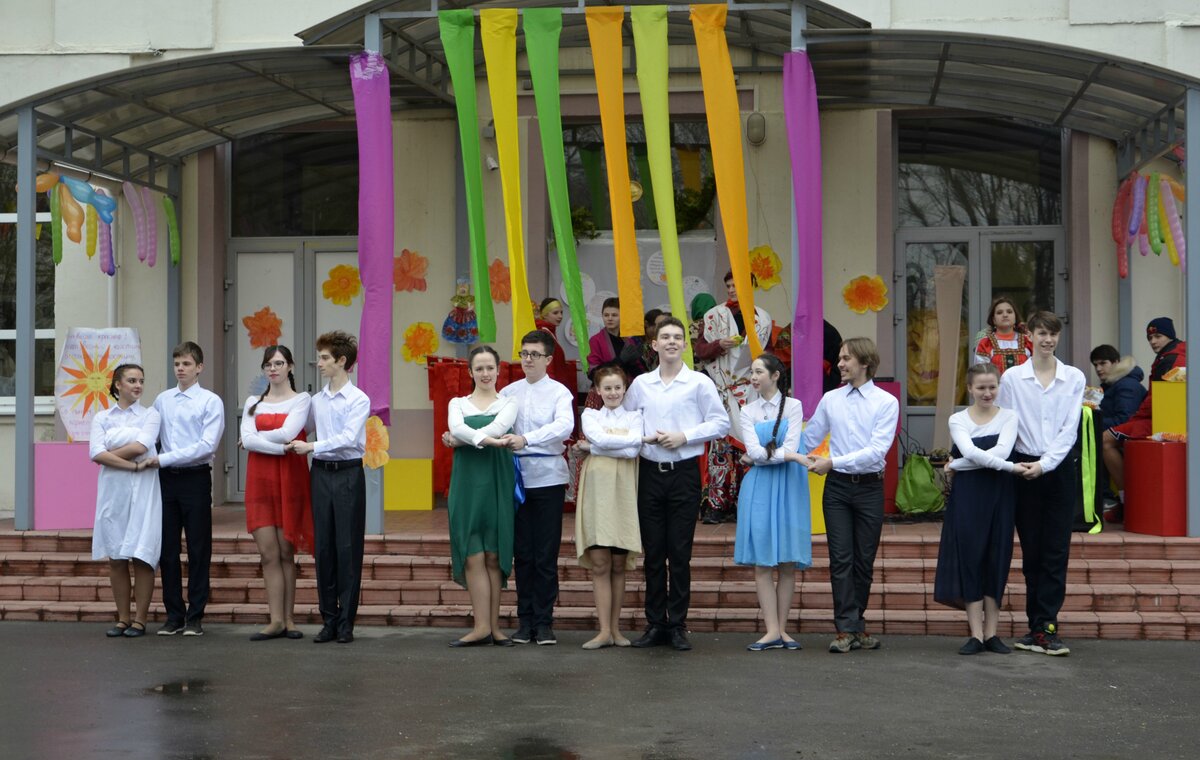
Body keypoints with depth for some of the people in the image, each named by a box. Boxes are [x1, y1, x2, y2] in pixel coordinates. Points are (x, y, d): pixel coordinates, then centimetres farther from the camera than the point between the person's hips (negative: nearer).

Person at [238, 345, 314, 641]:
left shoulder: (302, 400, 3)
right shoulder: (253, 403, 14)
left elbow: (287, 433, -12)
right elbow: (247, 439, -2)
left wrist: (257, 438, -1)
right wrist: (282, 447, -13)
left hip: (290, 479, -3)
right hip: (260, 480, 3)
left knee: (286, 553, 0)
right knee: (269, 554, -2)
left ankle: (288, 618, 5)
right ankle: (277, 620, -3)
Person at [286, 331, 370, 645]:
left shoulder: (358, 400, -6)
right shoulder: (316, 400, 10)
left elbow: (349, 438, -16)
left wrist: (311, 447, -17)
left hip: (348, 474, -5)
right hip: (321, 473, 5)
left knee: (348, 548, -1)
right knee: (323, 548, 5)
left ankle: (346, 623, 5)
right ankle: (328, 621, 12)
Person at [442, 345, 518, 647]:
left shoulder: (508, 404, 10)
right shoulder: (458, 403, 13)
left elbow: (498, 428, -12)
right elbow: (456, 427, -10)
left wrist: (461, 440, -13)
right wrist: (484, 439, -24)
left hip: (498, 482, -1)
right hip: (467, 481, 1)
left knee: (494, 556, 0)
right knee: (473, 556, -6)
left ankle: (492, 625, 3)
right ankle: (483, 626, -6)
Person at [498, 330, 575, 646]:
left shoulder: (559, 392, -2)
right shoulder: (508, 392, 10)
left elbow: (564, 426, -20)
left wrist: (526, 439, -31)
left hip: (548, 477, -3)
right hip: (517, 477, 3)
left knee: (546, 555, 0)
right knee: (522, 553, 7)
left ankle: (544, 622, 7)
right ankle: (525, 620, 14)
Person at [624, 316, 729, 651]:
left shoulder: (699, 383, -1)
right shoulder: (640, 384, 9)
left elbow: (720, 422, -3)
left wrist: (684, 437, -12)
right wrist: (640, 437, -3)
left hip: (684, 472, -3)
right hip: (650, 471, 3)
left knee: (680, 553, -1)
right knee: (653, 552, 6)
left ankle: (677, 625, 7)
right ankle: (655, 624, 13)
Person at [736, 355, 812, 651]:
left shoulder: (793, 406, 4)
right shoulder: (748, 411, 9)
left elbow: (792, 446, -8)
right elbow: (753, 451, -5)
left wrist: (760, 456, -8)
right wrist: (791, 455, -13)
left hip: (789, 486, -1)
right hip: (759, 487, 1)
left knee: (788, 563, 0)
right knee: (762, 562, -5)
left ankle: (782, 628, 6)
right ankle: (772, 631, -4)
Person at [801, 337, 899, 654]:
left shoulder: (886, 402, -3)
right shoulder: (830, 400, 7)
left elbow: (877, 450, -14)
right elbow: (808, 440, 15)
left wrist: (833, 462, -19)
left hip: (870, 487, -1)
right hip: (837, 486, 1)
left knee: (864, 561, 6)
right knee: (841, 559, -6)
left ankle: (852, 625, 17)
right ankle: (848, 629, -6)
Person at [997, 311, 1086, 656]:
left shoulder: (1074, 378, 3)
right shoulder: (1012, 378, 2)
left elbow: (1070, 429, -2)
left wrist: (1044, 464, -12)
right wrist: (1014, 465, -8)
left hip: (1059, 469, 0)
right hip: (1023, 468, 0)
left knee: (1056, 551, -3)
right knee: (1031, 551, 3)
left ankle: (1044, 627, -3)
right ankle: (1041, 627, 10)